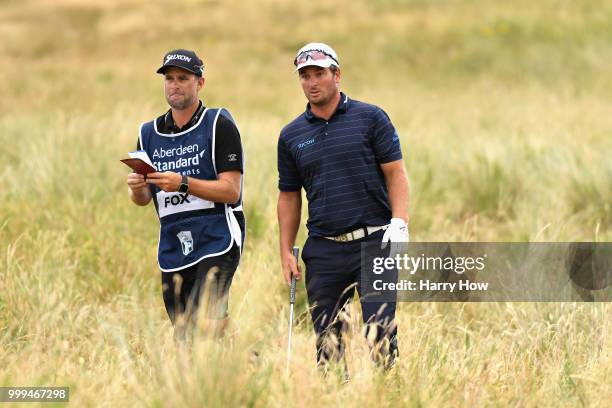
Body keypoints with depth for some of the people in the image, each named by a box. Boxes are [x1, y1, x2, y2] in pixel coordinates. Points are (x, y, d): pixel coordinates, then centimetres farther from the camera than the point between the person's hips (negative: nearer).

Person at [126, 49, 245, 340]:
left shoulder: (219, 125, -2)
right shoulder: (149, 133, 15)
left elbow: (231, 191, -9)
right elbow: (142, 199, 15)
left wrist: (183, 183, -22)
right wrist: (137, 188, -9)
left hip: (216, 245, -6)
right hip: (172, 250, 6)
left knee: (204, 329, -21)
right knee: (183, 336, 4)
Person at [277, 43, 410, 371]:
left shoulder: (370, 118, 2)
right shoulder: (292, 135, 11)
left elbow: (395, 173, 0)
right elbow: (289, 196, 16)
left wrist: (399, 223, -13)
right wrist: (286, 251, 9)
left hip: (374, 242, -3)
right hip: (323, 250, 3)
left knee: (380, 332, -8)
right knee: (326, 341, 3)